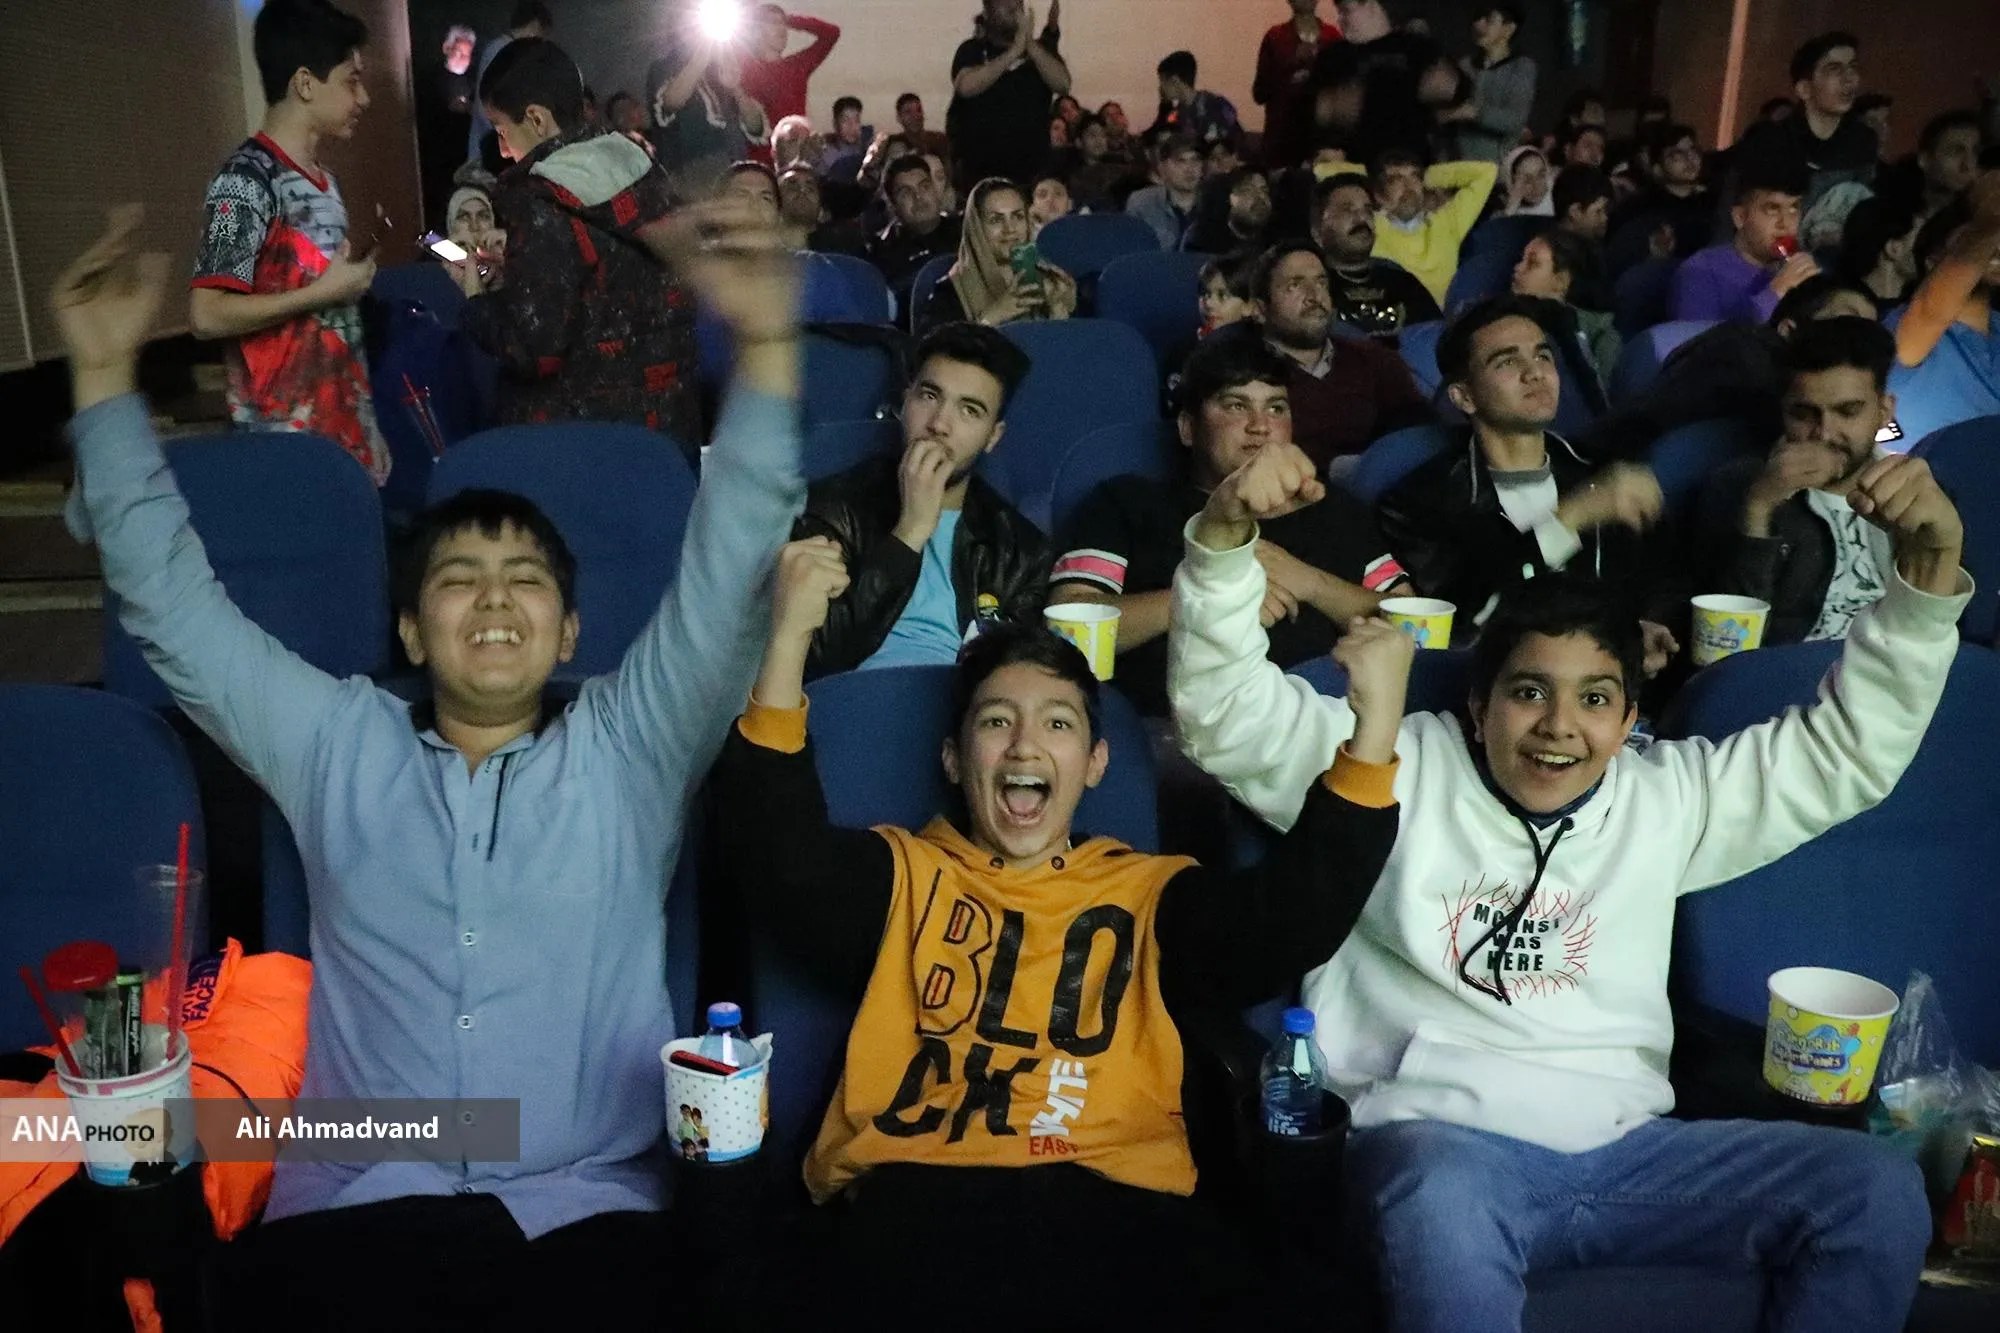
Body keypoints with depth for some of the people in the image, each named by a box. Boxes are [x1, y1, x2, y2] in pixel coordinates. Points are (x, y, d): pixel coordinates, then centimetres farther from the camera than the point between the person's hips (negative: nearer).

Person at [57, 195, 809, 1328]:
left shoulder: (627, 750, 10)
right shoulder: (338, 748, 16)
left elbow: (725, 581, -1)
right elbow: (173, 600, 16)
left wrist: (767, 351, -13)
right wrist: (106, 376, 8)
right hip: (352, 1212, 2)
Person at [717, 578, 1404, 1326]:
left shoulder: (1150, 893, 22)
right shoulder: (903, 876, 20)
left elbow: (1293, 917, 5)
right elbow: (781, 861, 1)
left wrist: (1377, 720, -5)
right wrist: (788, 644, -10)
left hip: (1104, 1202, 1)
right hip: (907, 1197, -1)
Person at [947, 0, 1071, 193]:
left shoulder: (1041, 49, 12)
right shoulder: (972, 50, 5)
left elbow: (1062, 85, -5)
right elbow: (967, 87, -16)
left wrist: (1031, 45, -16)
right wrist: (1014, 51, -18)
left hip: (1033, 169, 2)